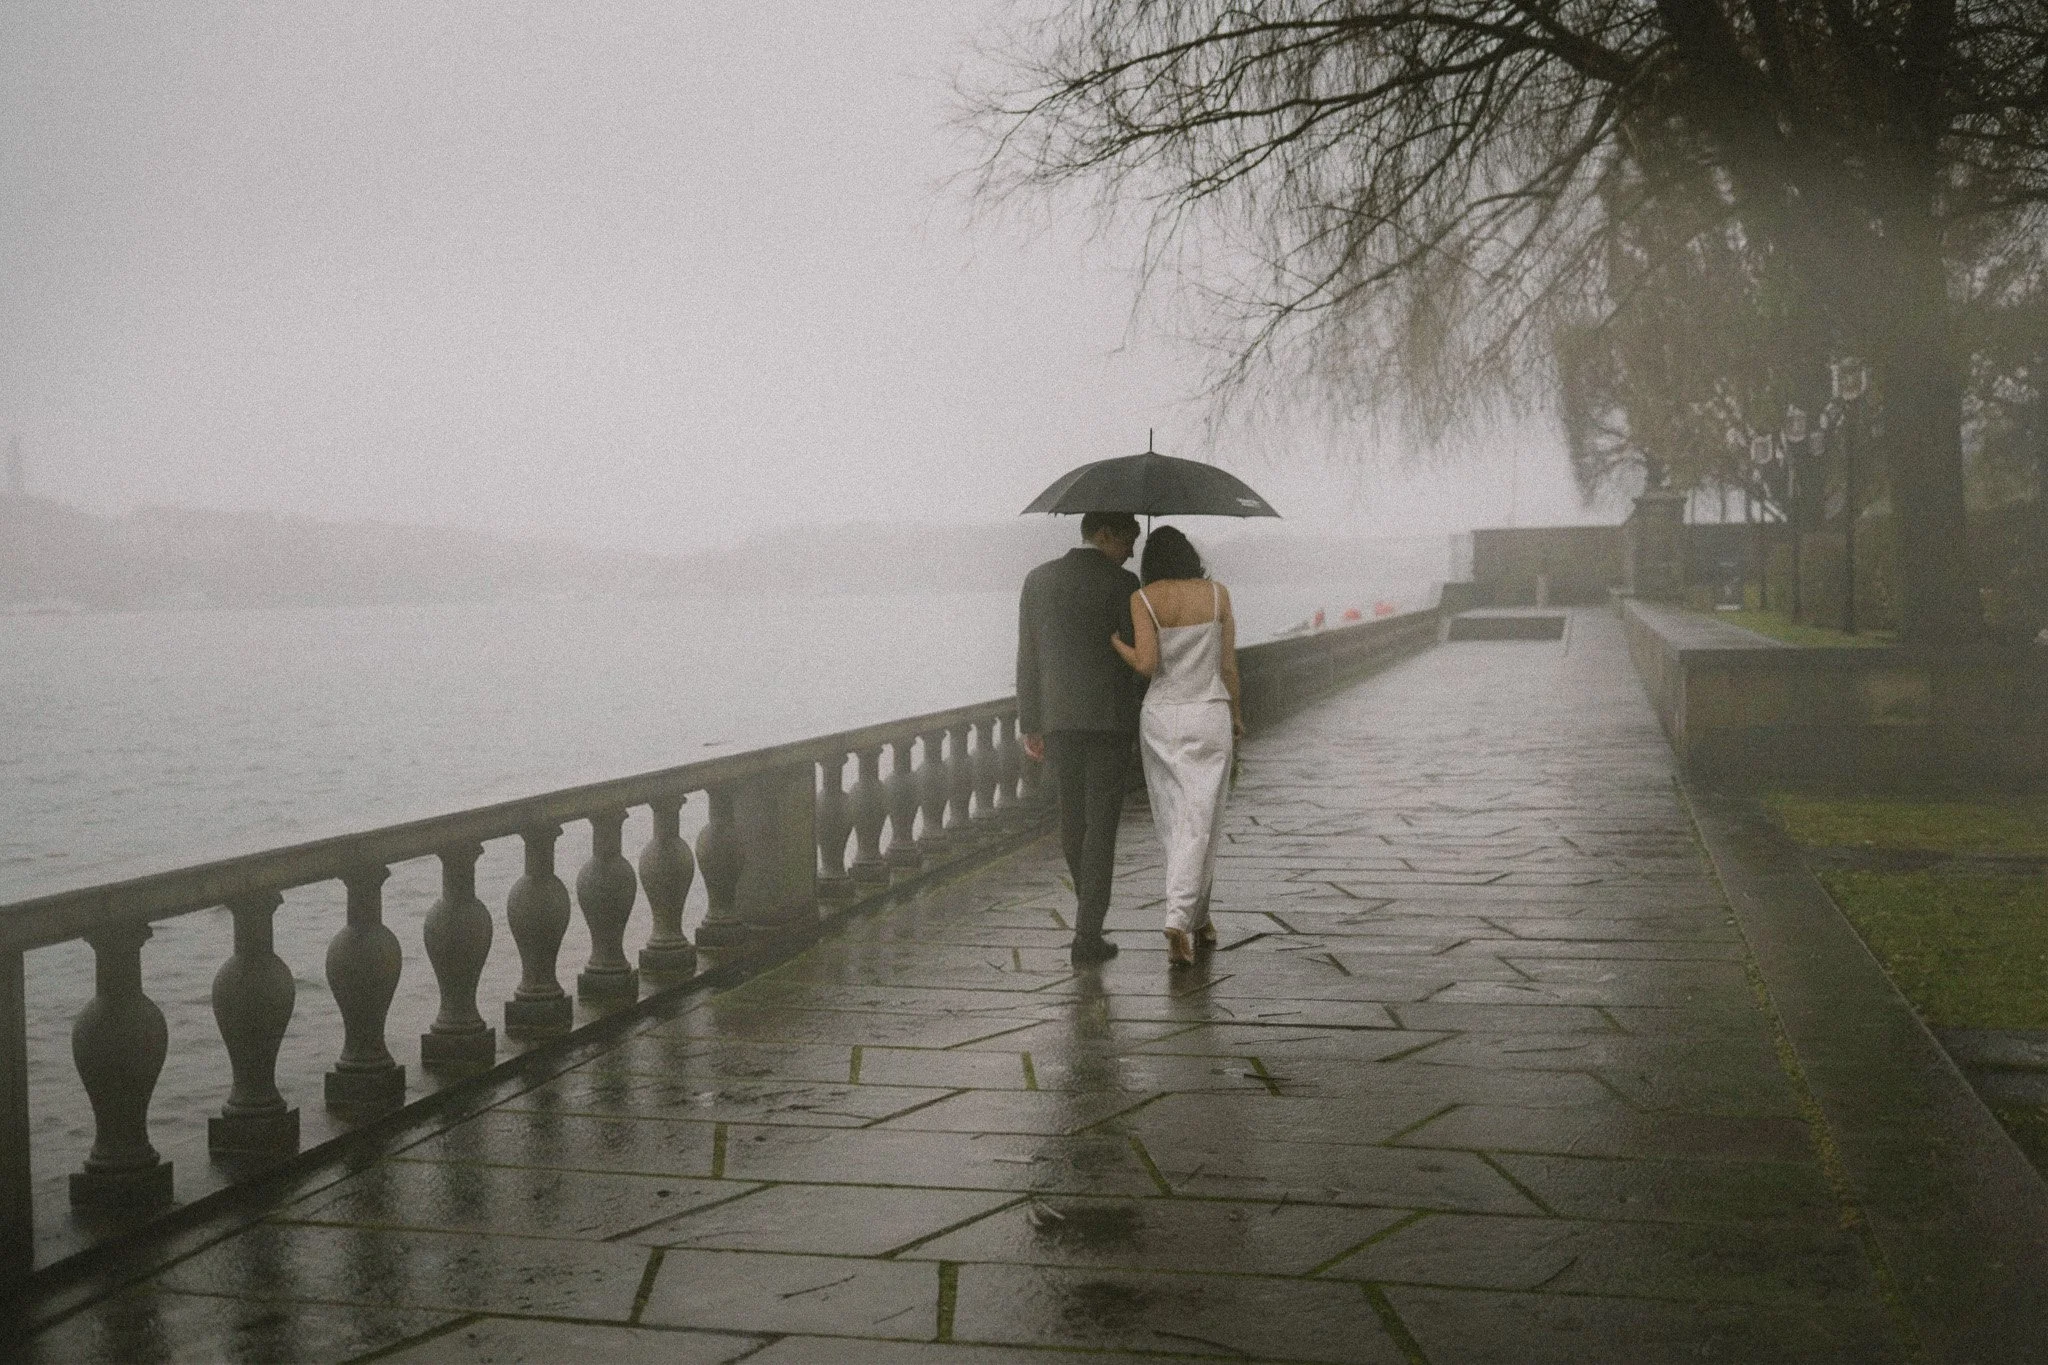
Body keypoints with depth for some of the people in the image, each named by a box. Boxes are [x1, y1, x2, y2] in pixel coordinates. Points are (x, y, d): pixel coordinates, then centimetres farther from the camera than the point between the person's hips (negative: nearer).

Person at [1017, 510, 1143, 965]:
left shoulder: (1038, 579, 5)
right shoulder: (1122, 583, -9)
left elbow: (1028, 658, 6)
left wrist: (1029, 727, 11)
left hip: (1057, 717, 4)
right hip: (1110, 717, -4)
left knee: (1072, 817, 19)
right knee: (1101, 826, 0)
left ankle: (1092, 906, 36)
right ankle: (1087, 937, -3)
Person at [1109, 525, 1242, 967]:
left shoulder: (1142, 599, -5)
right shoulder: (1217, 593, -1)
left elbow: (1147, 664, -15)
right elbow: (1228, 665, 2)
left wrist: (1110, 639, 0)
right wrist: (1237, 714, 15)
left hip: (1160, 718, 1)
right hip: (1209, 715, -1)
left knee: (1176, 822, 13)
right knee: (1198, 824, -1)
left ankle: (1196, 917, 22)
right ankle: (1179, 921, -11)